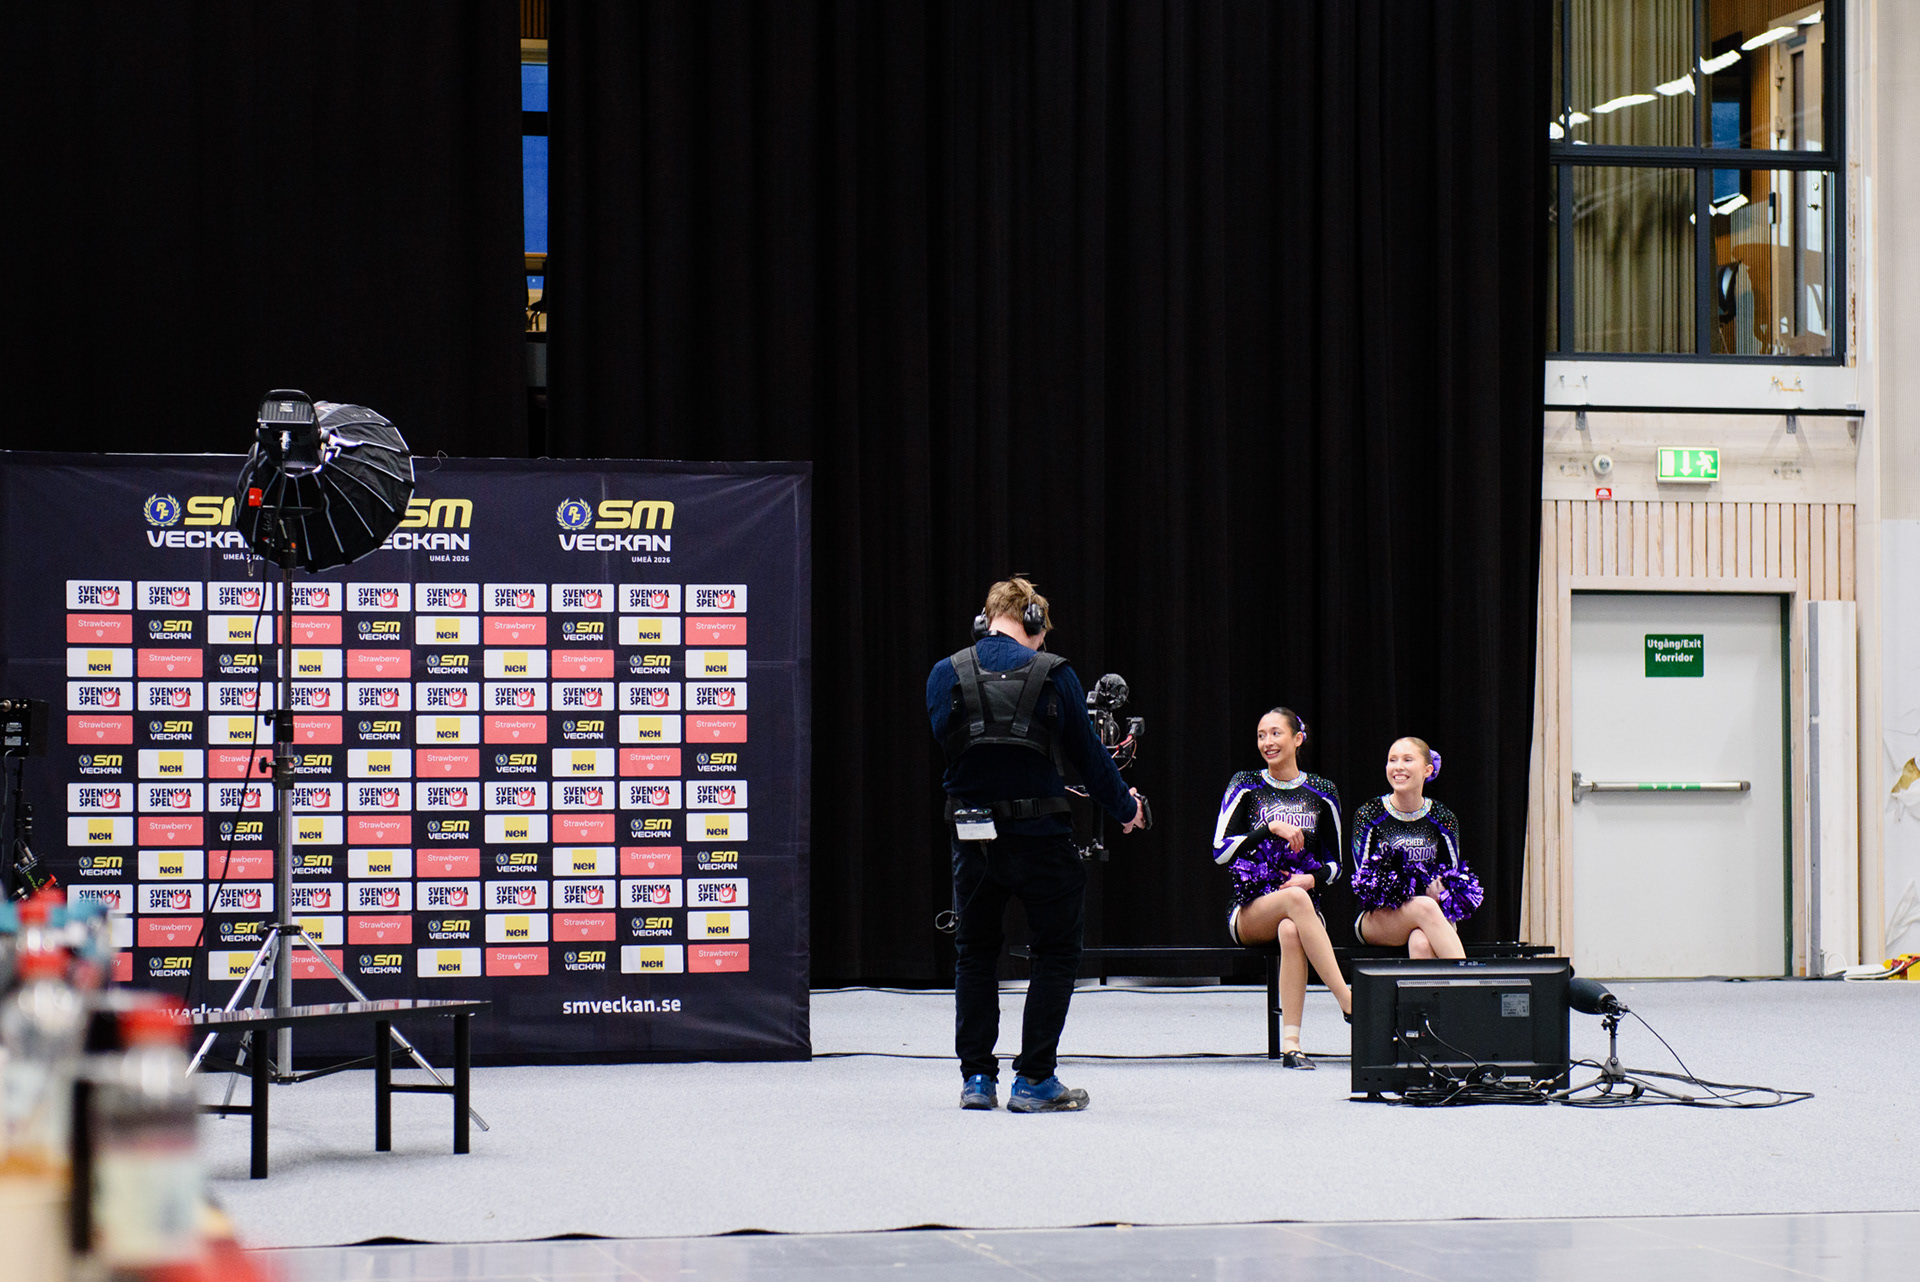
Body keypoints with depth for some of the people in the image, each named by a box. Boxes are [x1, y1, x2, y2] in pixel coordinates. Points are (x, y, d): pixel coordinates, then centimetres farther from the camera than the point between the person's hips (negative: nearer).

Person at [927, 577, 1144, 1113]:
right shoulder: (1053, 675, -8)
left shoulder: (945, 675, -2)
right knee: (1057, 952, 10)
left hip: (972, 837, 3)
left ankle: (976, 1077, 15)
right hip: (1040, 836, -3)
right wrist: (1124, 806, 13)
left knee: (974, 953, 18)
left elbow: (945, 744, 8)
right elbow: (1087, 753, -3)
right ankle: (1034, 1079, 5)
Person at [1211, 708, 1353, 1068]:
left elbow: (1334, 864, 15)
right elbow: (1221, 850, -5)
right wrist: (1271, 828, -15)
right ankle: (1349, 1001, -44)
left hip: (1304, 911, 1)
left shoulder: (1321, 793, 12)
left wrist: (1314, 877, -8)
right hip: (1250, 913, -1)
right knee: (1296, 899, -38)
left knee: (1290, 932, -38)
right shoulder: (1246, 786, 7)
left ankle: (1291, 1043, -41)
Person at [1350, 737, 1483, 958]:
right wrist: (1422, 890, -17)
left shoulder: (1443, 819, 7)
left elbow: (1454, 879, 11)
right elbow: (1363, 879, -5)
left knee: (1422, 945, -37)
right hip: (1375, 919, -1)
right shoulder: (1368, 816, 1)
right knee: (1425, 907, -36)